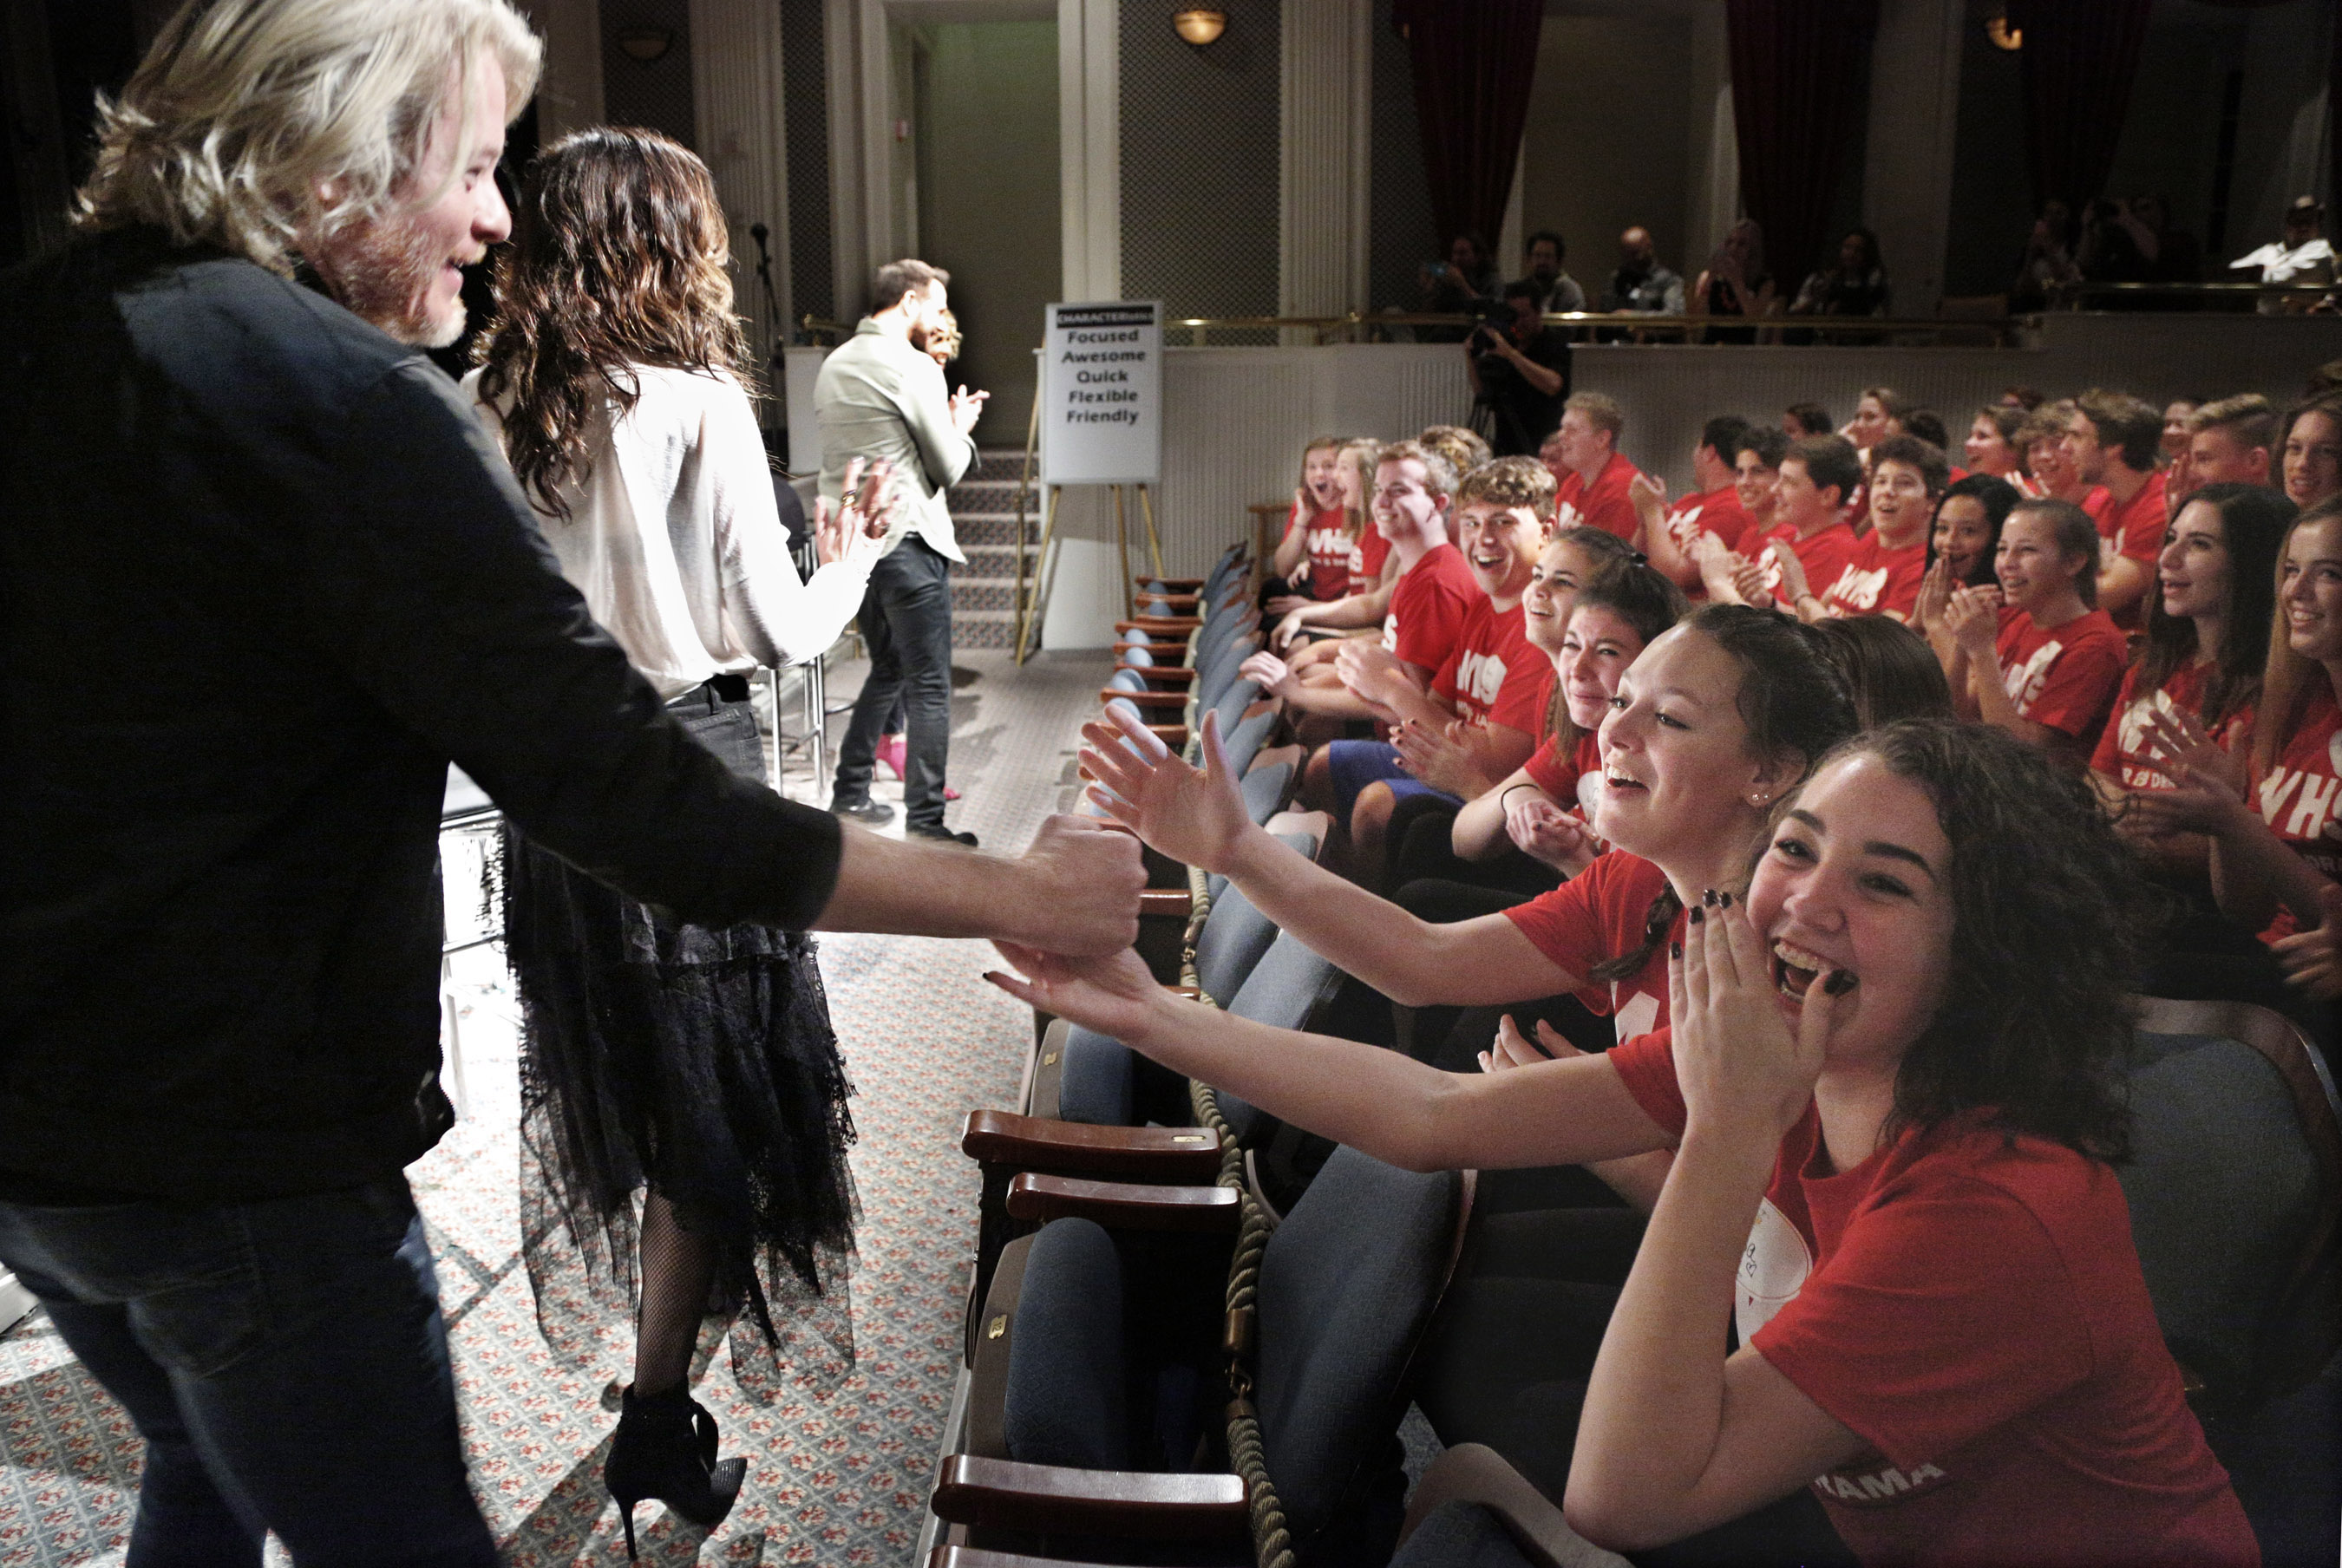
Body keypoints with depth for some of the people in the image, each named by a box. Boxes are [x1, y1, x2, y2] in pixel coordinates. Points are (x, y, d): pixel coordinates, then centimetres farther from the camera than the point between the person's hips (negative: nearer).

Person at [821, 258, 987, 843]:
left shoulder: (834, 365, 14)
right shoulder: (913, 368, -11)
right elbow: (949, 468, -6)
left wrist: (944, 421, 21)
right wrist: (961, 428, 14)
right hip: (906, 540, -8)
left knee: (887, 669, 23)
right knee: (929, 687, -2)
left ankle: (849, 794, 27)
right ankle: (925, 824, -1)